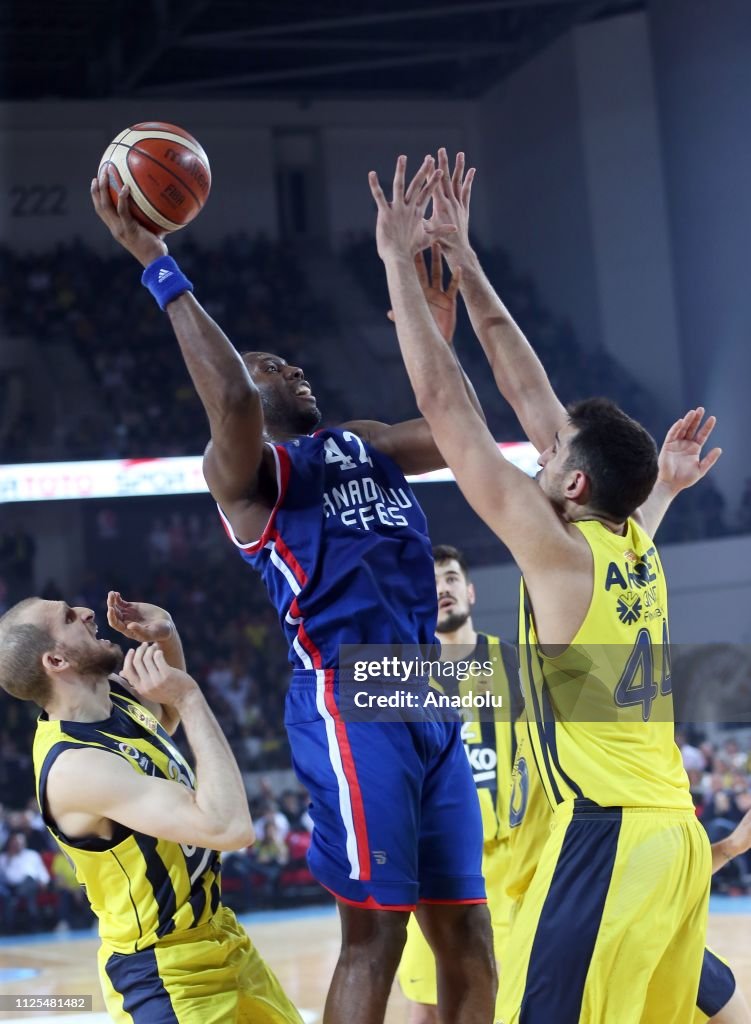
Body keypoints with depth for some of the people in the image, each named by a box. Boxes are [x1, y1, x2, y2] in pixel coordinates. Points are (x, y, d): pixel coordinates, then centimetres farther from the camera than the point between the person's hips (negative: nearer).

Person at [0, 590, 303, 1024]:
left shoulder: (117, 696, -4)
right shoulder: (75, 766, -31)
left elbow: (169, 717, 23)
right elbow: (229, 827, -38)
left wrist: (168, 640, 2)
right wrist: (188, 696, -31)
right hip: (163, 975, -9)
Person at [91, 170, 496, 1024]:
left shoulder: (359, 444, 25)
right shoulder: (242, 466, 0)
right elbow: (229, 394, -20)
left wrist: (437, 309, 19)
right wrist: (157, 267, -18)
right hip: (348, 698, -7)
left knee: (466, 935, 7)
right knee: (374, 929, -10)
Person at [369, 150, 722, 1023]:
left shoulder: (561, 555, -9)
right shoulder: (633, 545, 11)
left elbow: (445, 409, -8)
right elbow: (529, 393, 17)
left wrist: (400, 262, -1)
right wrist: (462, 261, 20)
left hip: (606, 840, -9)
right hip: (676, 839, 9)